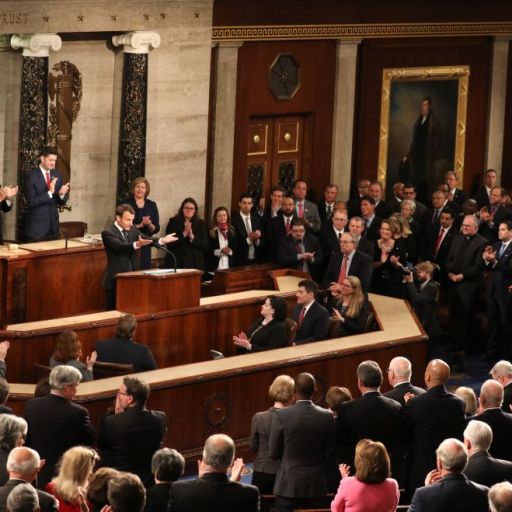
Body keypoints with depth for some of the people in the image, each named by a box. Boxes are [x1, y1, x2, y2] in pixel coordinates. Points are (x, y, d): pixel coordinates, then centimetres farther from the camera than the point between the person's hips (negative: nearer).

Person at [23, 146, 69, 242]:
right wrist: (49, 193, -27)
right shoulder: (30, 176, -9)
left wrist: (62, 194, -12)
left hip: (53, 227, 5)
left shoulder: (57, 175, 8)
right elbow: (31, 202, -17)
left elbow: (62, 202, 11)